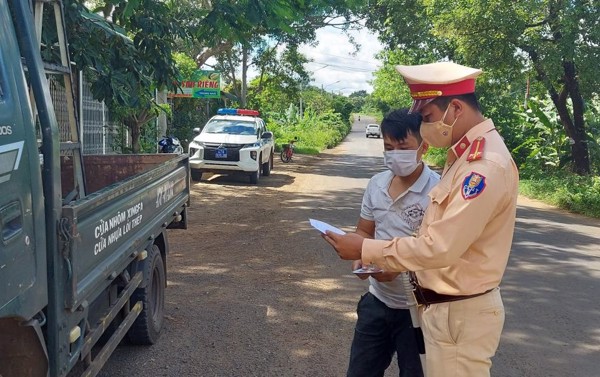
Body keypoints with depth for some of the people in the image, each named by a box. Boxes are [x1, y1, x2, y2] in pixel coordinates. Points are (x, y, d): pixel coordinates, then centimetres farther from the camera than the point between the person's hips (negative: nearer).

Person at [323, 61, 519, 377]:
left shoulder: (487, 165, -24)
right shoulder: (465, 154, 8)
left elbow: (441, 248, -26)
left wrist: (365, 250, -19)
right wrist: (389, 263, 6)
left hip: (461, 314, -9)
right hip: (444, 306, 9)